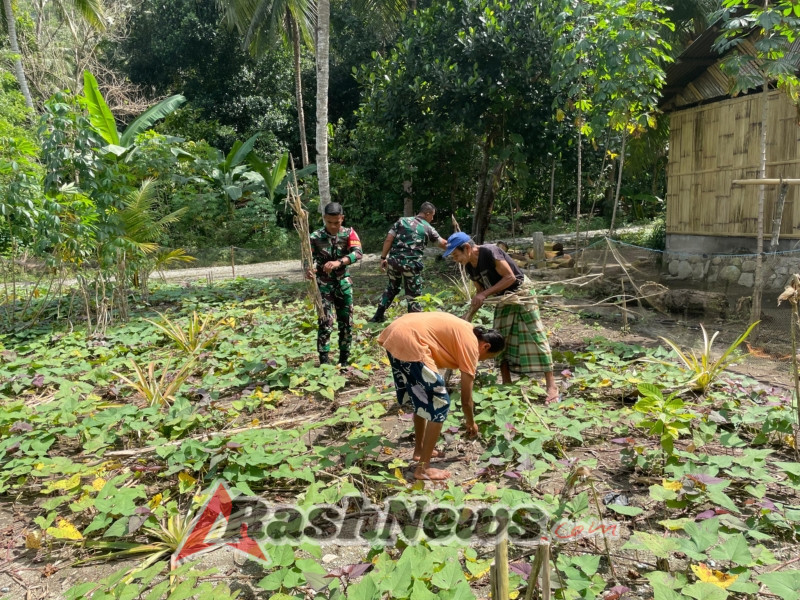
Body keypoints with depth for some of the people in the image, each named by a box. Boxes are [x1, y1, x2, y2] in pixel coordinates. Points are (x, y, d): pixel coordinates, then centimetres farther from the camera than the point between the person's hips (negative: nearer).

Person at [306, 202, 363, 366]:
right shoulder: (315, 237, -7)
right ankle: (324, 361, 1)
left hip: (343, 282, 2)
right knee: (326, 323, -8)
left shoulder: (349, 233, -6)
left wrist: (339, 262, -39)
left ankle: (344, 359, 22)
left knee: (346, 322, 8)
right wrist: (308, 269, -37)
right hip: (324, 284, -2)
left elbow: (358, 253, -22)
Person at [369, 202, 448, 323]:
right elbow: (443, 244, 17)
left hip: (394, 260, 4)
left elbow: (388, 239, 3)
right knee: (413, 294, 7)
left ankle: (378, 316, 29)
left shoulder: (402, 220, 11)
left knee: (392, 288, 24)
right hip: (411, 264, -4)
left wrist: (383, 257, 7)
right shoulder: (428, 228, 6)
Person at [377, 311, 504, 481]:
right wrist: (471, 424, 24)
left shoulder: (463, 331, 24)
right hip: (408, 341, -10)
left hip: (394, 333, 10)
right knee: (439, 402, 0)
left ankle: (419, 450, 37)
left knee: (421, 396, 25)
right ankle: (423, 468, 5)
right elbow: (466, 399, 7)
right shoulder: (471, 345, 2)